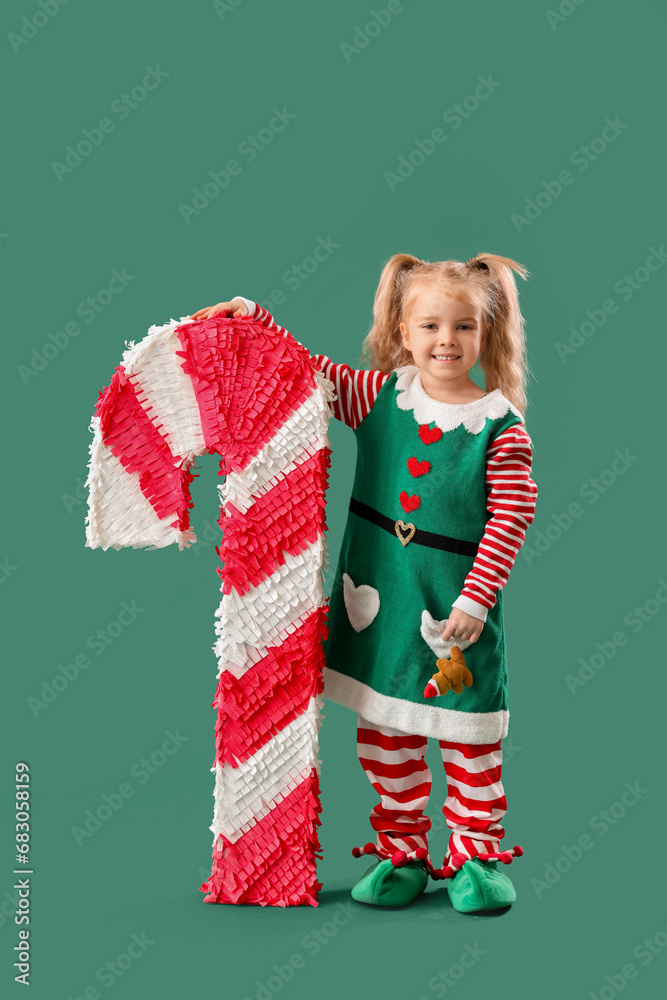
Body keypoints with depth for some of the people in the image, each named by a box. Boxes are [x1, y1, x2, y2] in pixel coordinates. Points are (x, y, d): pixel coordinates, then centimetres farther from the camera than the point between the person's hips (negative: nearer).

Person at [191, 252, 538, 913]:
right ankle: (401, 851, 26)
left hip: (458, 605, -3)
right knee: (383, 732, 11)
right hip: (379, 598, 3)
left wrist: (475, 598, -15)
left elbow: (512, 516, -10)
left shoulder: (500, 424, -9)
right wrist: (252, 317, 2)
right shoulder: (378, 394, 1)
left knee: (468, 734, 6)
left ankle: (477, 854, 22)